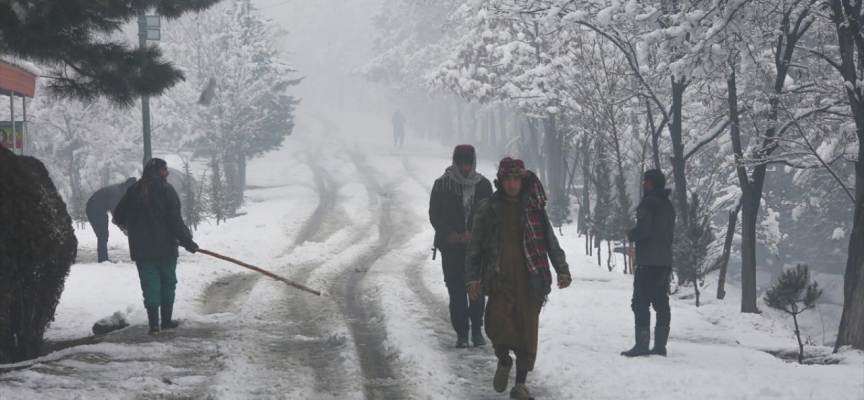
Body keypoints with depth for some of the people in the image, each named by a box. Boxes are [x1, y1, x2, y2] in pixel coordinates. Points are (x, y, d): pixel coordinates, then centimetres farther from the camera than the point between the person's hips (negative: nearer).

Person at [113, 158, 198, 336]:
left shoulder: (134, 190, 5)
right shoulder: (165, 190, -9)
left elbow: (118, 215, 16)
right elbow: (175, 219, -16)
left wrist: (124, 225, 39)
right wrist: (187, 241, -12)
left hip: (141, 248, 3)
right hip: (165, 247, -3)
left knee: (150, 282, 4)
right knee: (168, 281, 11)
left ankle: (154, 324, -3)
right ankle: (166, 321, 15)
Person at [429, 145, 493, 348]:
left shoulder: (483, 184, 3)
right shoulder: (442, 184, 1)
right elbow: (434, 215, 2)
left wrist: (473, 234, -11)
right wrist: (448, 233, -12)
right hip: (451, 246, 0)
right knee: (456, 291, -1)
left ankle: (477, 330, 9)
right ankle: (461, 333, 3)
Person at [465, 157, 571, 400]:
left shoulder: (534, 208, 7)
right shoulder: (488, 209, 5)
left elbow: (550, 241, 8)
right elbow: (475, 246, 7)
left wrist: (562, 269, -3)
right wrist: (472, 277, -1)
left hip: (529, 279, 1)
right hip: (500, 279, -1)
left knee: (528, 332, 0)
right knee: (498, 326, -15)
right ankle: (504, 361, 16)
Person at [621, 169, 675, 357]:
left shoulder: (648, 203, -12)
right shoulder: (667, 205, 16)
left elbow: (643, 230, -21)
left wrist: (631, 234, 0)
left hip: (648, 262, -9)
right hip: (665, 262, 9)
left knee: (640, 303, -7)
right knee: (661, 303, 8)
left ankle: (642, 345, -11)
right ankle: (660, 345, 7)